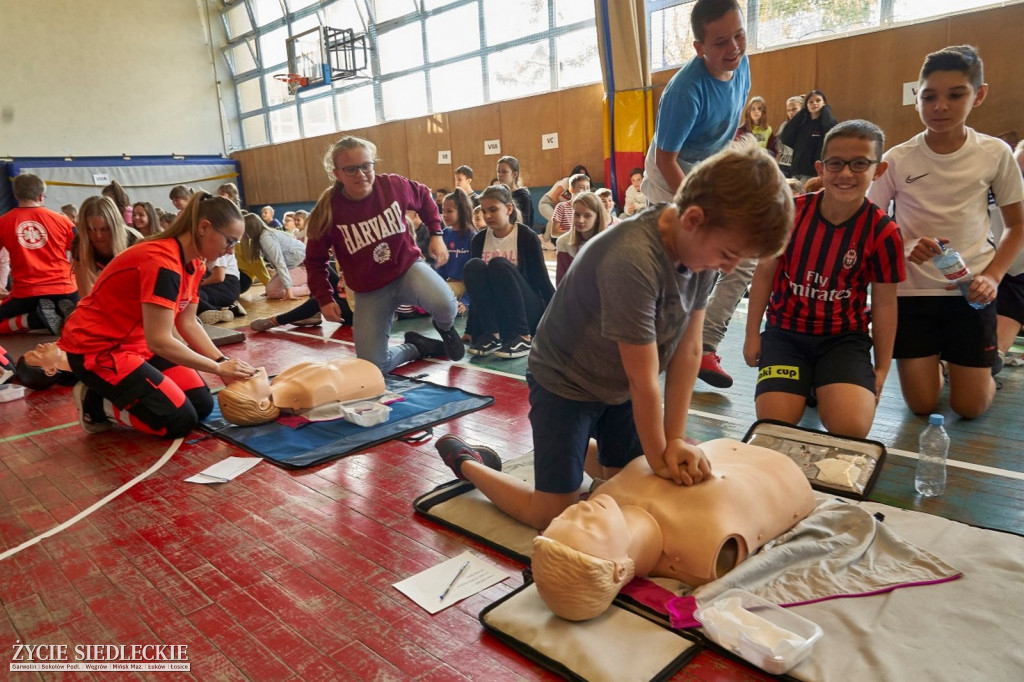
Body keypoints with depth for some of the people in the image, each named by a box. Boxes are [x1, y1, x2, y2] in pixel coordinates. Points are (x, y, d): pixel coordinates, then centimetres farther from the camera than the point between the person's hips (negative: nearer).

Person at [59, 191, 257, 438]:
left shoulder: (194, 263, 0)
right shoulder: (162, 261, -29)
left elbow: (188, 323, 4)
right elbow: (159, 341, -31)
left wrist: (224, 362, -7)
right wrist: (218, 368, -23)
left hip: (138, 343, 9)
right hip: (96, 349, -9)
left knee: (202, 404, 3)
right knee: (180, 420, -13)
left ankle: (110, 393, 16)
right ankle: (95, 405, 5)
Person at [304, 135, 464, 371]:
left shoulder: (393, 185, -13)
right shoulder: (328, 210, -15)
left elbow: (424, 197, 11)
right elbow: (315, 261, 0)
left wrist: (436, 234, 4)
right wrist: (325, 299, -8)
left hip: (408, 268, 0)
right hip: (369, 291, 1)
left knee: (443, 304, -36)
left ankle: (446, 329, 4)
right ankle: (418, 347, 25)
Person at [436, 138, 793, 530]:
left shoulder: (705, 244, -13)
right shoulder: (632, 261, -37)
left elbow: (688, 349, -11)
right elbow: (644, 379, -28)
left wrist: (675, 439, -13)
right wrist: (659, 459, -15)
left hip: (621, 385, 7)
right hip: (566, 384, -7)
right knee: (553, 516, -2)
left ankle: (586, 447, 44)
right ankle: (466, 463, 19)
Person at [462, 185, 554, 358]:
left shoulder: (526, 236, -8)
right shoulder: (479, 240, 5)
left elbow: (542, 279, -7)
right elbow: (476, 284, 7)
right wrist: (470, 330, 7)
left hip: (527, 311, -3)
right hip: (495, 313, 3)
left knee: (498, 264, -28)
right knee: (473, 266, -20)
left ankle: (523, 337, -26)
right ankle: (492, 335, -20)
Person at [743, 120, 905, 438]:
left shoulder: (883, 232, -9)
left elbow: (884, 302, 0)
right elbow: (764, 272, 0)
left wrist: (881, 368, 3)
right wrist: (752, 335, 2)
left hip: (844, 338, 0)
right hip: (786, 331, 0)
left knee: (851, 429, -21)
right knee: (774, 425, -17)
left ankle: (825, 387, 14)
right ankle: (805, 384, 17)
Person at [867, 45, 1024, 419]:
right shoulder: (897, 159, -7)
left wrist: (992, 276, -8)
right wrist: (905, 246, -21)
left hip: (969, 290, 1)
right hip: (911, 289, 0)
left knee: (970, 407, 5)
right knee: (921, 405, 4)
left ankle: (962, 365, 37)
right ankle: (929, 359, 35)